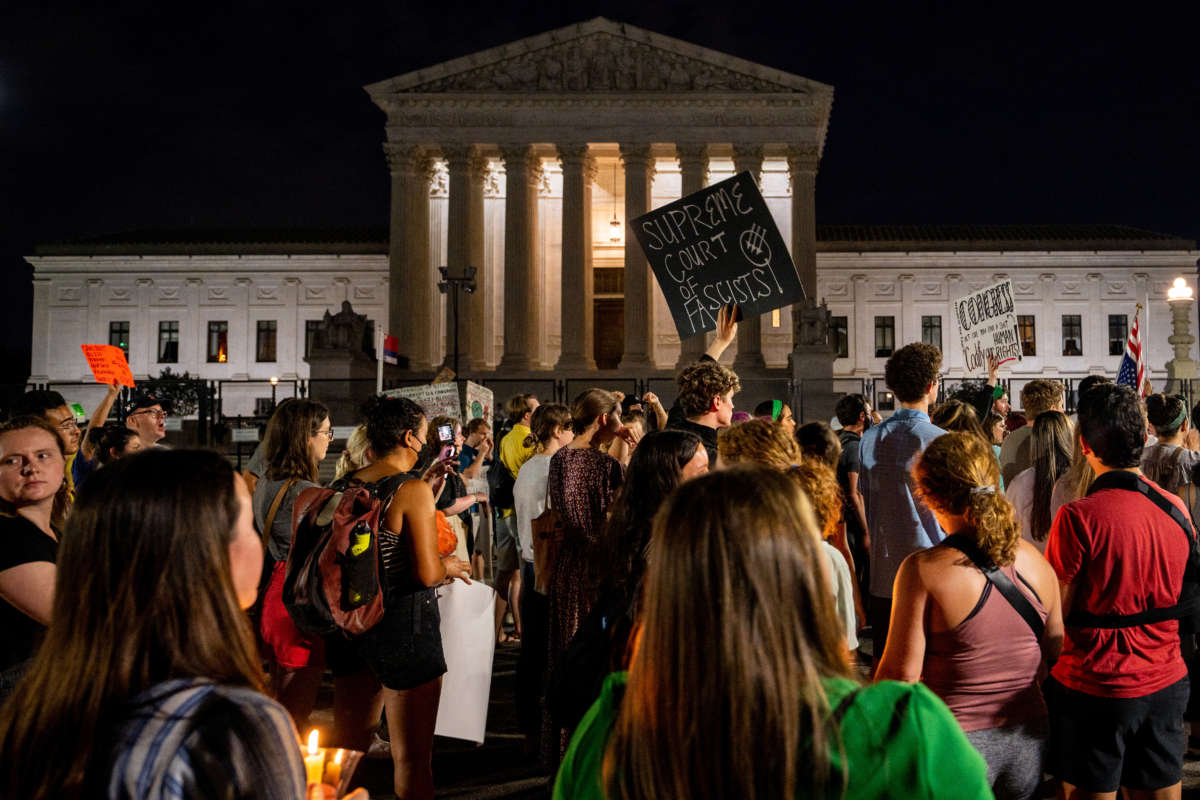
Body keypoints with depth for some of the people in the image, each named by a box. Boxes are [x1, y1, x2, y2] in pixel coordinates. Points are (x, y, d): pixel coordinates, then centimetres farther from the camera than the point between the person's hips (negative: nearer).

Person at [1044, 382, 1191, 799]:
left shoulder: (1078, 517, -20)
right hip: (1167, 686, 6)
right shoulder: (1177, 508, 0)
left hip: (1095, 689, -6)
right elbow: (1177, 600, 12)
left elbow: (1054, 615, -15)